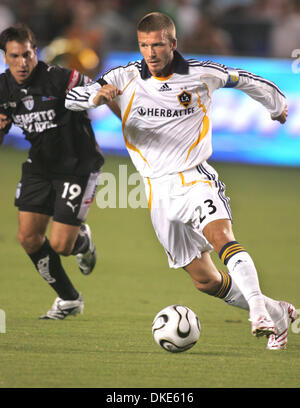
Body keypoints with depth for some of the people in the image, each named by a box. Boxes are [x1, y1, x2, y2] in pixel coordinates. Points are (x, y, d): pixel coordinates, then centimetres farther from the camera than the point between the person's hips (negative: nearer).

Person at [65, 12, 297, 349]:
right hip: (159, 191, 2)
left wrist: (278, 106, 31)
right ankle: (277, 314, 22)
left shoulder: (202, 75, -2)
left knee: (221, 236, -34)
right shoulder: (125, 78, -1)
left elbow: (247, 81, 16)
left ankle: (259, 309, -40)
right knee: (205, 280, 5)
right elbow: (69, 98, -9)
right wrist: (97, 97, -31)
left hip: (195, 179, -2)